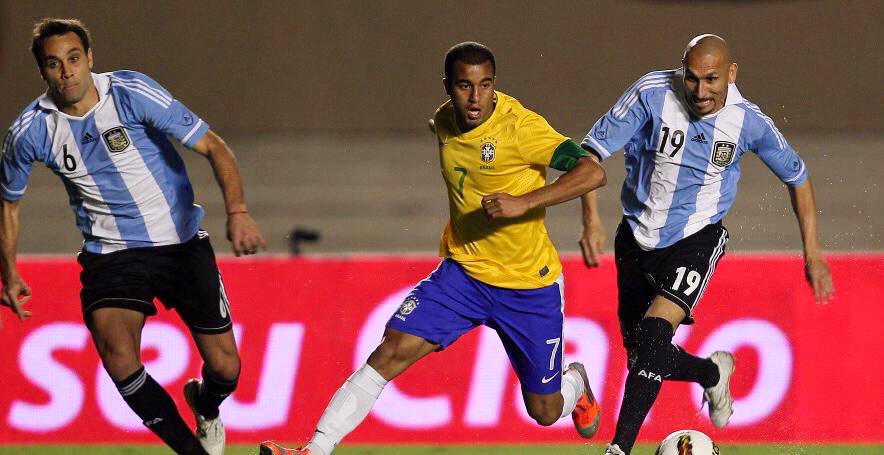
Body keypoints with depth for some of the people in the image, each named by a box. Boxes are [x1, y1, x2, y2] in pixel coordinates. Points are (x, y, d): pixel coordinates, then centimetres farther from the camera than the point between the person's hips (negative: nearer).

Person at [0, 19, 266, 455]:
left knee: (225, 369, 1)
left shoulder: (132, 93, -17)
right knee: (119, 360, -25)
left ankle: (205, 407, 40)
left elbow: (212, 146, -14)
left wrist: (237, 211, -28)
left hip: (181, 242, -1)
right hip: (111, 253, 1)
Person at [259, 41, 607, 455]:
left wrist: (523, 203, -40)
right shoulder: (444, 122, -1)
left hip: (528, 286, -4)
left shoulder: (519, 126, -21)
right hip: (463, 272, 4)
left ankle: (574, 383, 46)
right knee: (392, 351, -16)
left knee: (545, 412, 8)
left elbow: (593, 173, -31)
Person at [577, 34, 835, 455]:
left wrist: (813, 255, 4)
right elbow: (593, 150, -15)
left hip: (695, 239, -2)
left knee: (655, 332, -25)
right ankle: (712, 373, 42)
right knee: (642, 357, 9)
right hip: (637, 238, 2)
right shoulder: (652, 94, -17)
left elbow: (797, 178, 5)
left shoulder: (748, 121, -11)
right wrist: (591, 219, -28)